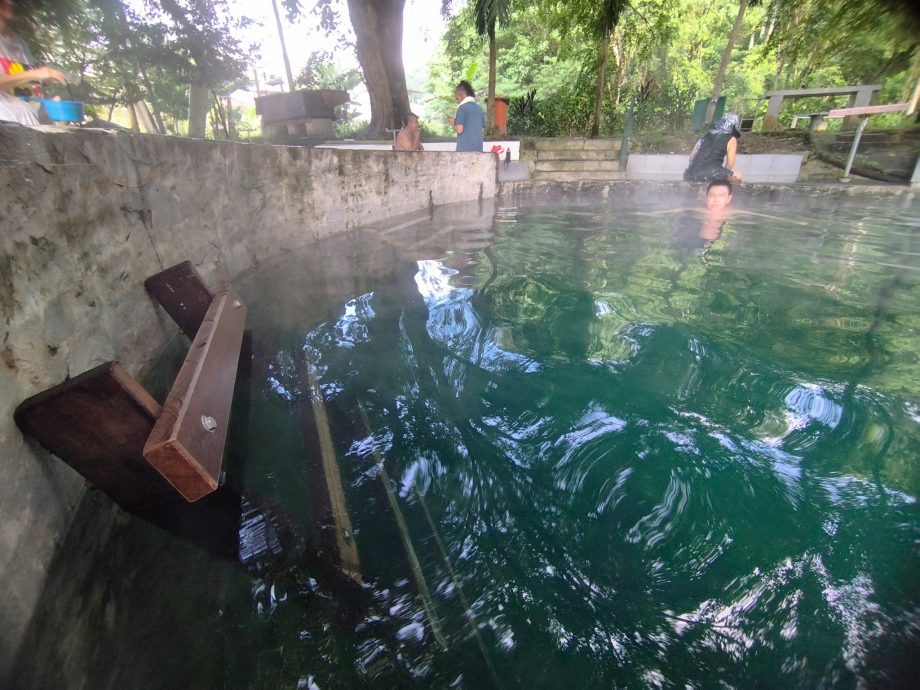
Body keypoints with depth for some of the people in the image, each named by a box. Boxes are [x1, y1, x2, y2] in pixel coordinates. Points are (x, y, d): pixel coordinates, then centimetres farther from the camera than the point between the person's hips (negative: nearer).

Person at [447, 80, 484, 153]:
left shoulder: (462, 108, -7)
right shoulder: (479, 108, 11)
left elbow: (459, 130, -15)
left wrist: (452, 123, 7)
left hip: (465, 149, -6)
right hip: (478, 149, 6)